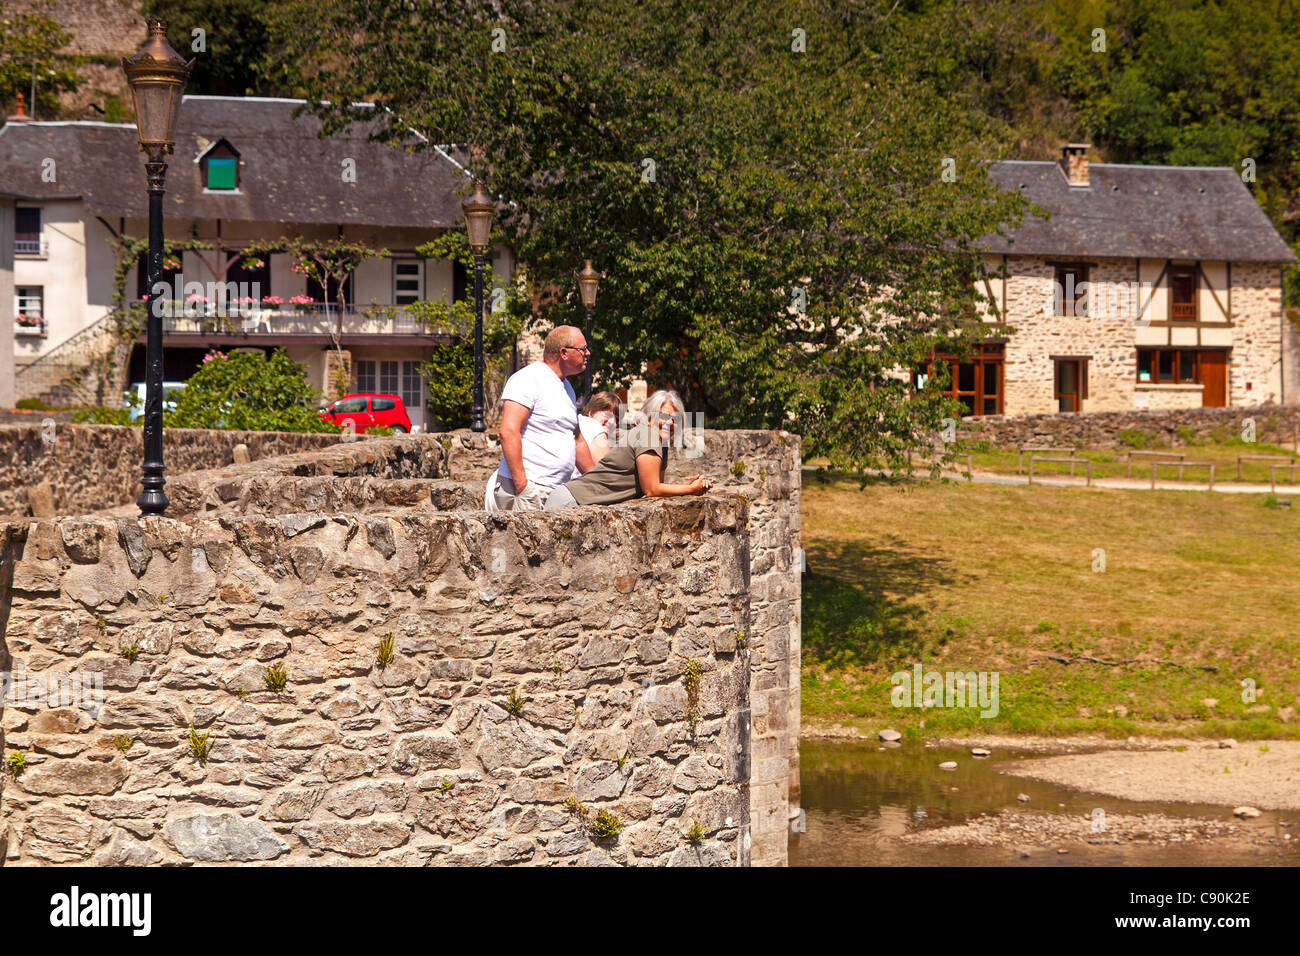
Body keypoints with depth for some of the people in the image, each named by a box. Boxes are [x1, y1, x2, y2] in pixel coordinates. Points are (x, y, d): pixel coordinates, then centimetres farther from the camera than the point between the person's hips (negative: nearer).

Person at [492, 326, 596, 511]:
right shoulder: (528, 379, -8)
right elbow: (508, 432, -18)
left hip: (558, 492, 8)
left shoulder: (567, 388, 22)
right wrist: (522, 486, -21)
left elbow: (577, 440, 32)